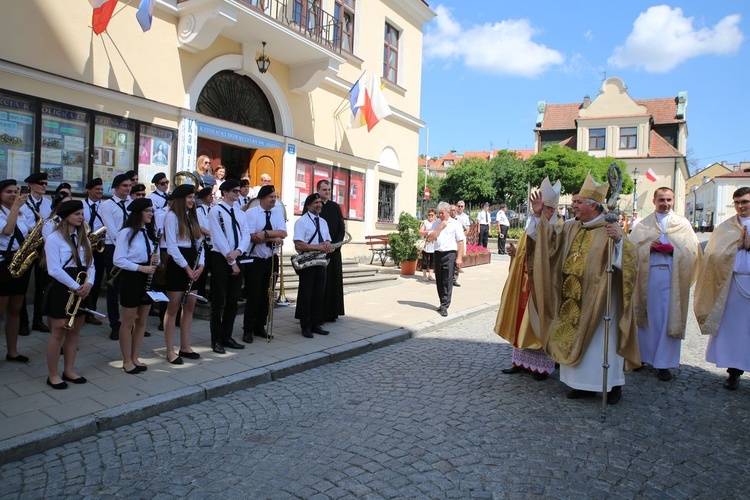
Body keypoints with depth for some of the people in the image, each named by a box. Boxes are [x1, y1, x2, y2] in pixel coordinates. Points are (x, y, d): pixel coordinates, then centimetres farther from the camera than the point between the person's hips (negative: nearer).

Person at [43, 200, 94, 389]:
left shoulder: (83, 238, 13)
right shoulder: (54, 238, -9)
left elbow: (90, 263, 9)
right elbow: (54, 269, -16)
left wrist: (89, 283, -9)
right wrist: (75, 286, -17)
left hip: (81, 289, 6)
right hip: (62, 289, -6)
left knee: (74, 332, 11)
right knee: (58, 332, 0)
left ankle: (69, 371, 22)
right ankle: (53, 375, 12)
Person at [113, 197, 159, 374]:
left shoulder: (151, 233, 11)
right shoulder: (126, 233, -10)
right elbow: (118, 260, -16)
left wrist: (156, 260, -7)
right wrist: (141, 268, -22)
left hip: (148, 279, 6)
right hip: (131, 278, -6)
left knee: (142, 321, 13)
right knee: (128, 322, 5)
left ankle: (135, 358, 25)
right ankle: (127, 361, 18)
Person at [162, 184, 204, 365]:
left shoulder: (192, 216, 14)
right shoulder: (172, 216, -8)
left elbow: (199, 242, 10)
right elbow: (172, 247, -14)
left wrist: (200, 265, -3)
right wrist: (187, 267, -15)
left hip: (193, 265, 7)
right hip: (178, 264, -7)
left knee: (189, 307, 11)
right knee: (173, 308, 0)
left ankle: (185, 347, 21)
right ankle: (170, 351, 8)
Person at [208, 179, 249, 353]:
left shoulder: (240, 213, 13)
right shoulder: (215, 211, -6)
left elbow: (246, 235, 3)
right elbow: (219, 238, -13)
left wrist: (237, 251, -18)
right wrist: (231, 262, -15)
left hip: (236, 259, 6)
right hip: (221, 259, -6)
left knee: (233, 301, 10)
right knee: (218, 302, 1)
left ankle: (227, 337, 21)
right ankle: (216, 340, 11)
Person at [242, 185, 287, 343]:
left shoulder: (277, 214, 6)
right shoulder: (251, 213, -7)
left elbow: (283, 233, -10)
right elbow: (253, 237, -18)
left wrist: (265, 233, -23)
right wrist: (274, 238, -17)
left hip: (271, 260, 5)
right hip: (254, 260, -5)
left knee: (266, 295, 10)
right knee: (254, 295, -4)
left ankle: (260, 327, 23)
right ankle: (248, 330, 9)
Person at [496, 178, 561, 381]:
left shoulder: (557, 230, -9)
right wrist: (514, 252, 0)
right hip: (525, 281, 7)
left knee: (539, 322, 0)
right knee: (521, 319, 10)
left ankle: (543, 366, 14)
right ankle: (521, 361, 23)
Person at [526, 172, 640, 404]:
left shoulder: (610, 229, -11)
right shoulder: (571, 228, 7)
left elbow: (629, 258, -19)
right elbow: (549, 246, 13)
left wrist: (619, 240, -39)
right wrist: (539, 217, 6)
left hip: (598, 297, -6)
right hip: (573, 298, 6)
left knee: (601, 340, 4)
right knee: (576, 339, 11)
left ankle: (613, 385, 22)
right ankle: (584, 383, 24)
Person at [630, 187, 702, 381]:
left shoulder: (683, 224, 9)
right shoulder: (643, 224, 10)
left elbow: (692, 250, 3)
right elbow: (632, 247, 3)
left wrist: (673, 249, -13)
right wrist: (649, 247, -13)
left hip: (673, 276, 0)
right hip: (648, 275, 0)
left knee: (670, 319, 0)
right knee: (648, 316, 6)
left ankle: (664, 363, 6)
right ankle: (644, 355, 17)